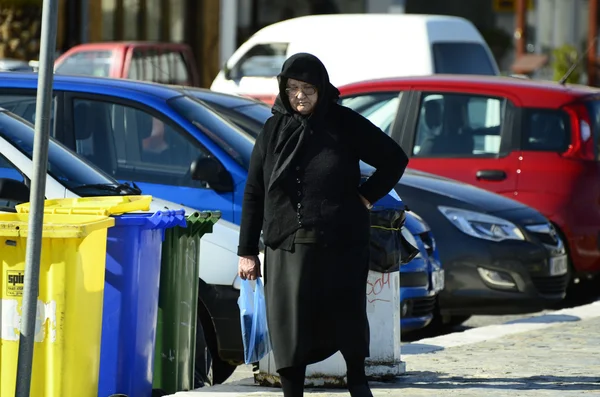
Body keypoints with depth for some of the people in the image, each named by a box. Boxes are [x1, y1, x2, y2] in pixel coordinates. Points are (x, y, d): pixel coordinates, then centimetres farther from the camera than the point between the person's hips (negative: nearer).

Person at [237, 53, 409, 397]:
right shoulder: (274, 130, 6)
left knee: (346, 317, 5)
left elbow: (395, 159, 8)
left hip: (341, 245, -1)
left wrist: (367, 196, -1)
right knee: (291, 327, 0)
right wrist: (247, 251, 3)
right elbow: (253, 193, 7)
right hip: (288, 248, 1)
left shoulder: (344, 124, 1)